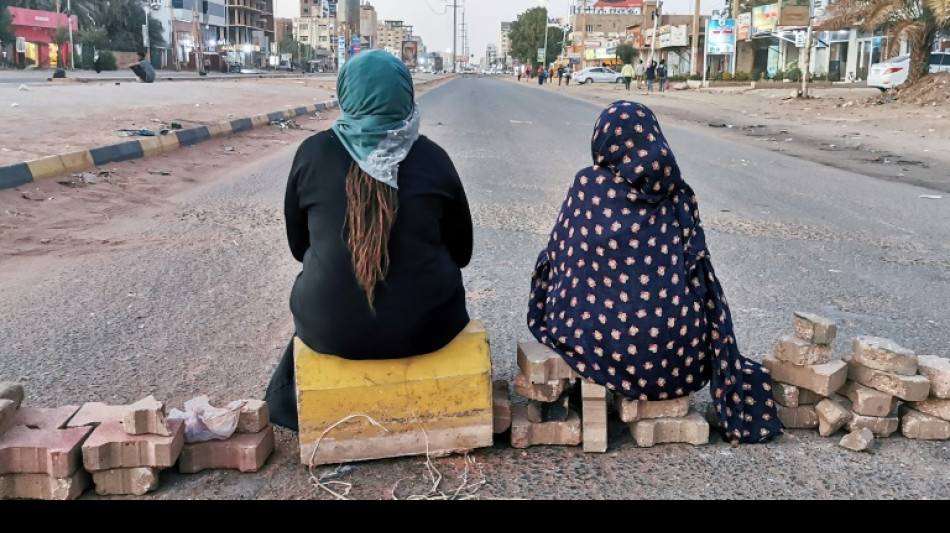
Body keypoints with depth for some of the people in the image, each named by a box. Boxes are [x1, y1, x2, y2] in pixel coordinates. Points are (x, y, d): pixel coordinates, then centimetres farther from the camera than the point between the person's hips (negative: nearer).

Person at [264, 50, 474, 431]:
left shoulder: (313, 153, -6)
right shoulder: (432, 157, -5)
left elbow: (298, 246, 6)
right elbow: (461, 250, 5)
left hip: (331, 328, 1)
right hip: (424, 327, 0)